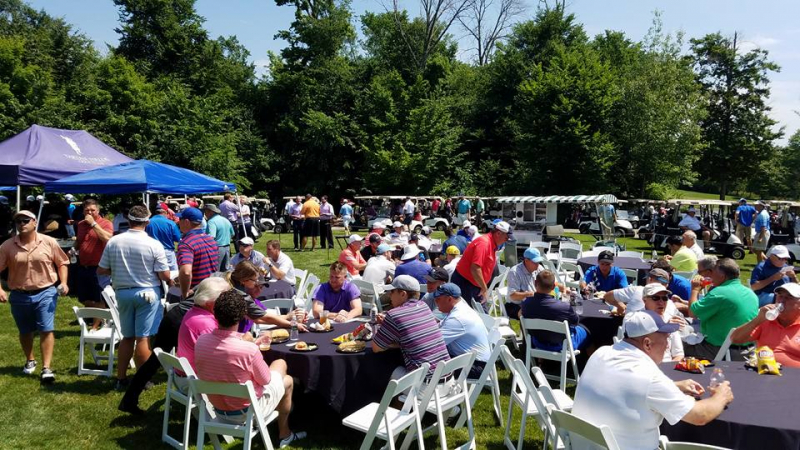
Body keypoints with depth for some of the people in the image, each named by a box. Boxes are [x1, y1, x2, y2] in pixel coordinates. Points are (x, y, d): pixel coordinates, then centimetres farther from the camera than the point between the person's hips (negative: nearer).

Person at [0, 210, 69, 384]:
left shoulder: (48, 242, -5)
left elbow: (62, 263, 3)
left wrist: (63, 282, -9)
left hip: (45, 293, -2)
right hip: (19, 296, 2)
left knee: (46, 330, -7)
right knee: (25, 332, 17)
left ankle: (47, 368, -5)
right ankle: (30, 361, 39)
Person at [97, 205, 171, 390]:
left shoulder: (113, 241, -3)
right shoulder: (154, 244, -14)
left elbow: (101, 270, 4)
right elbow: (164, 275, -14)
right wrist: (170, 281, 8)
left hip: (122, 293, 4)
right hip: (147, 293, -4)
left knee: (127, 337, 17)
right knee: (143, 338, 2)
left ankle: (121, 378, 25)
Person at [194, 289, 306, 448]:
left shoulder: (201, 341, -18)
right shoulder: (249, 349, -34)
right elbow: (265, 380, -15)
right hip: (247, 412, -6)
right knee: (287, 381, 23)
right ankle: (284, 434, 41)